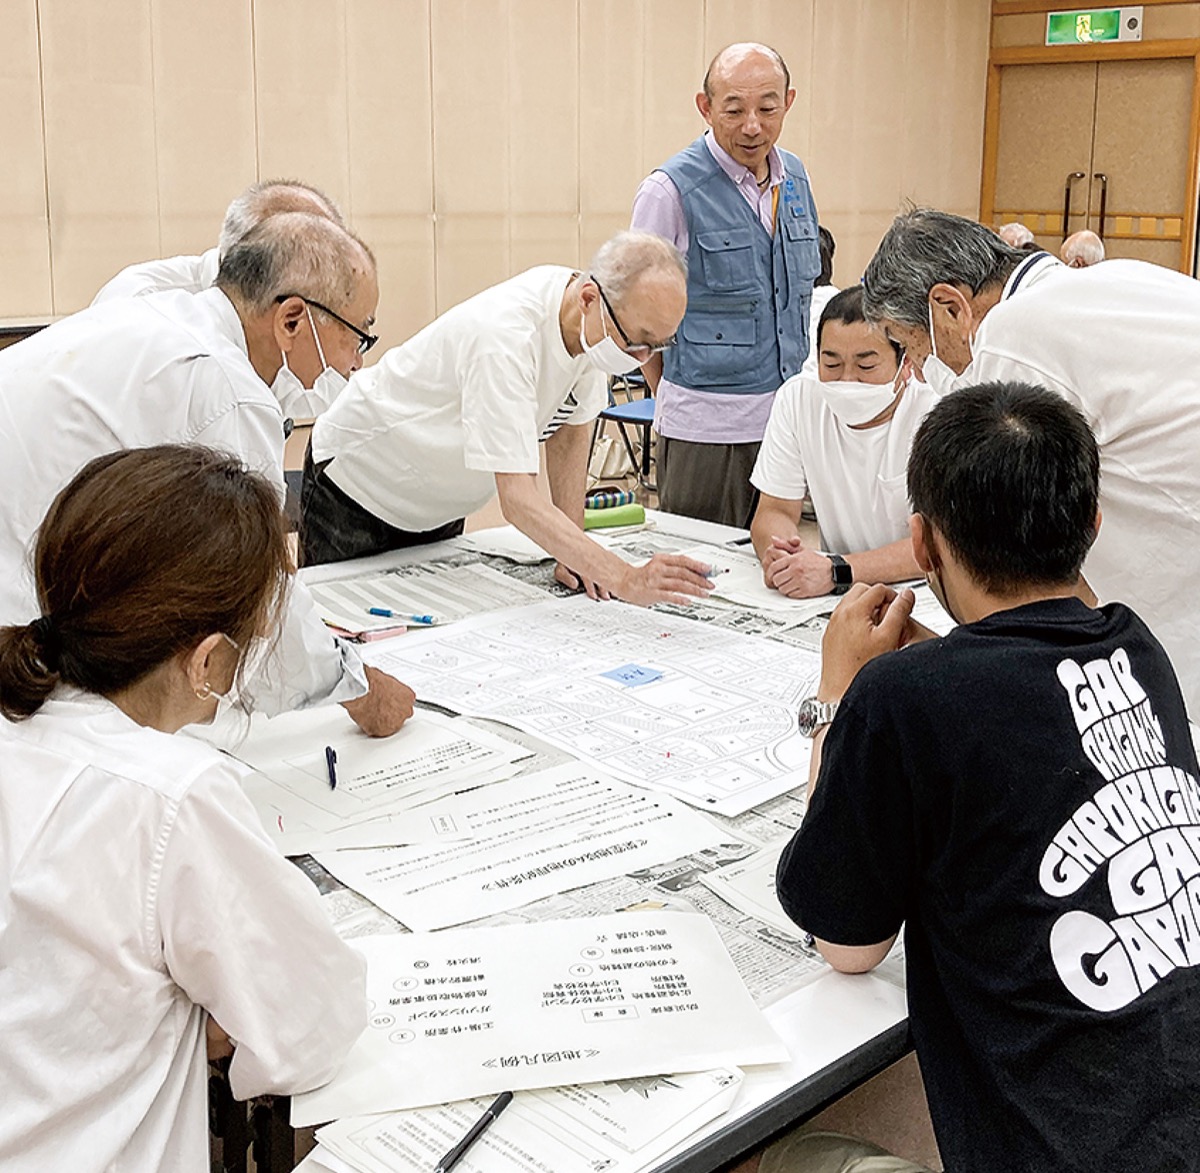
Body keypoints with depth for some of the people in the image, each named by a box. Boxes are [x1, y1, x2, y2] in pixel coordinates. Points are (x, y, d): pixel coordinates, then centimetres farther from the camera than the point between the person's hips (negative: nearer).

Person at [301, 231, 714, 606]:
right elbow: (518, 500, -45)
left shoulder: (594, 328, -16)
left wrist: (574, 556, -9)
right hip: (354, 486, -7)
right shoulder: (504, 337, -39)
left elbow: (570, 427, -1)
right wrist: (624, 579, -54)